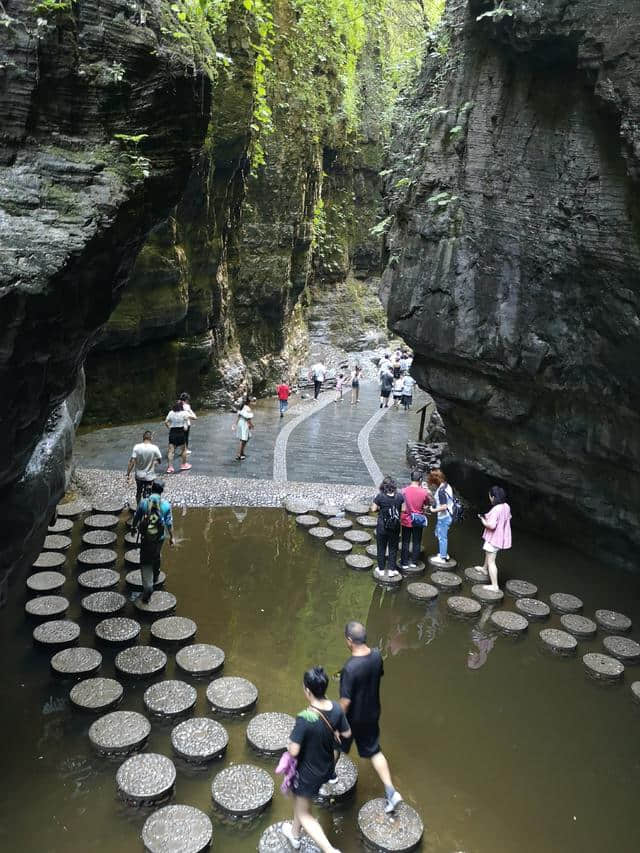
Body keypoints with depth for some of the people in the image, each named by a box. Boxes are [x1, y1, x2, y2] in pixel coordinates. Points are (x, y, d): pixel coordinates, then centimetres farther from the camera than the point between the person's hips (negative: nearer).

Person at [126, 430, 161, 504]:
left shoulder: (137, 447, -13)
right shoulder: (155, 448, -14)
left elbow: (132, 461, -14)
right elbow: (159, 460, -2)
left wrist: (128, 474, -7)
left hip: (139, 476, 2)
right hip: (150, 476, -2)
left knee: (138, 493, 24)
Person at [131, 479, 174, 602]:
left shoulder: (143, 502, -7)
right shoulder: (166, 505, -7)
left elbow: (136, 517, 4)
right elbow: (169, 523, -5)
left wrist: (133, 527, 23)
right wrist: (171, 537, 7)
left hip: (145, 537, -1)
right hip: (159, 537, 1)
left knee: (145, 562, 6)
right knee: (156, 557, 26)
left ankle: (147, 586, -9)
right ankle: (155, 578, 45)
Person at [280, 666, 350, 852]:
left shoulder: (304, 719, -36)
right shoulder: (336, 708, -18)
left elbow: (294, 751, -31)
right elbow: (346, 733, -4)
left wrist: (291, 741, -10)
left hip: (308, 773, -7)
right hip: (327, 767, 7)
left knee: (304, 814, 18)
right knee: (300, 799, 33)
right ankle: (294, 833, 55)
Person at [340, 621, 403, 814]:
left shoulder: (350, 668, -34)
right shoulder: (377, 655, -15)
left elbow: (345, 701, -28)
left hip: (353, 717, -5)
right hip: (372, 714, 5)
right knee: (374, 750, 21)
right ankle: (391, 792, 16)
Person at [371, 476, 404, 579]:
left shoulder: (380, 496, -16)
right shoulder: (400, 496, -9)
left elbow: (373, 509, -12)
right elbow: (403, 509, -2)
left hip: (382, 527, -2)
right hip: (395, 527, 2)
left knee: (381, 548, 14)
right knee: (393, 548, 15)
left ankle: (381, 569, 23)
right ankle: (391, 570, 19)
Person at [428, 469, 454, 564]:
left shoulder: (441, 491, -26)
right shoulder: (446, 485, 2)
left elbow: (444, 506, -26)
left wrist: (433, 510, -14)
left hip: (444, 517, -9)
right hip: (448, 515, 9)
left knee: (442, 537, 6)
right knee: (438, 534, 24)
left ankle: (442, 557, 19)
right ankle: (444, 553, 34)